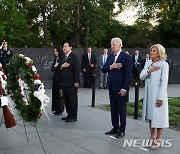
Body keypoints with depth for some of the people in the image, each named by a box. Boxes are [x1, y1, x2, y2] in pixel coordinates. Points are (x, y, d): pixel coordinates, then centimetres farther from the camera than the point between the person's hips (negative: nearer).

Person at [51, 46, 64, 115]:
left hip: (60, 78, -8)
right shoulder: (55, 59, 14)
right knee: (54, 93, 11)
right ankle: (55, 109, 21)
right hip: (55, 78, 8)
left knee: (59, 94, -1)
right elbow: (52, 69, 12)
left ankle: (59, 110, 8)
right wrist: (54, 66, -7)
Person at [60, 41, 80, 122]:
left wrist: (76, 82, -18)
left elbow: (77, 70, -14)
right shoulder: (63, 57, 16)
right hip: (64, 82, 8)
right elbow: (60, 67, 19)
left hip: (71, 83, -8)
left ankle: (74, 116, 8)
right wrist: (62, 66, -6)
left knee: (73, 99, 0)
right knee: (66, 100, 11)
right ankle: (69, 114, 21)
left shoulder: (74, 57, -10)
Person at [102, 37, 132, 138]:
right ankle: (115, 128, 25)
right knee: (113, 109, 13)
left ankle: (122, 130, 14)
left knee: (122, 110, 4)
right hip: (111, 87, 7)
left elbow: (128, 74, -14)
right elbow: (103, 69, 8)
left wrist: (124, 88, -18)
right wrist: (111, 67, -12)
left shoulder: (126, 57, -10)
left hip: (120, 88, -6)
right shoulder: (110, 56, 11)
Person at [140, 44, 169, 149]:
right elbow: (141, 77, 3)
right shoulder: (148, 63, 8)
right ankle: (152, 137, 25)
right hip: (148, 94, 6)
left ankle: (158, 140, 12)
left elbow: (164, 82, -13)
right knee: (150, 116, 13)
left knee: (159, 116, 2)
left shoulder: (164, 64, -9)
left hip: (158, 94, -6)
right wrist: (149, 70, -17)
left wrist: (160, 98, -17)